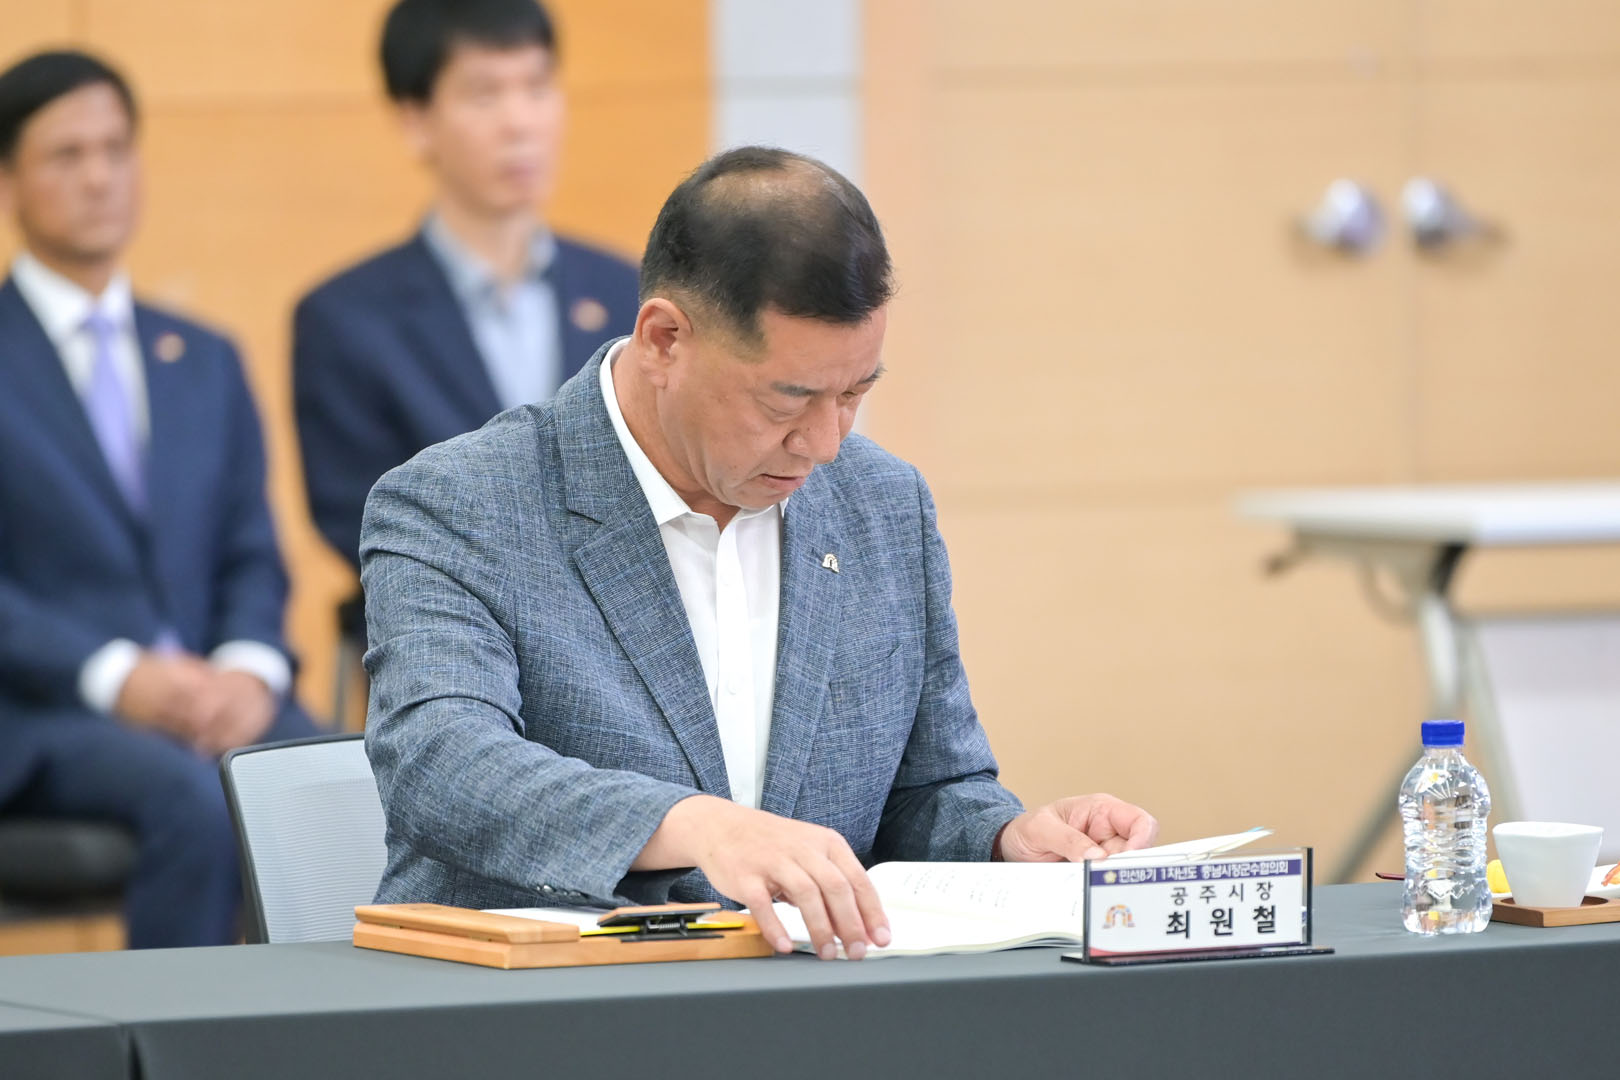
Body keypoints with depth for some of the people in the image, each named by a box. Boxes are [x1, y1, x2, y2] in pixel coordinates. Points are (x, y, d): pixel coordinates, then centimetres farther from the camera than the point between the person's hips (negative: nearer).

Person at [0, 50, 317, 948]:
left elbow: (251, 555, 15)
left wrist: (248, 667, -7)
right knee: (199, 800, -36)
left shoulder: (205, 362, 21)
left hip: (211, 697, 4)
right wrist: (115, 676, -18)